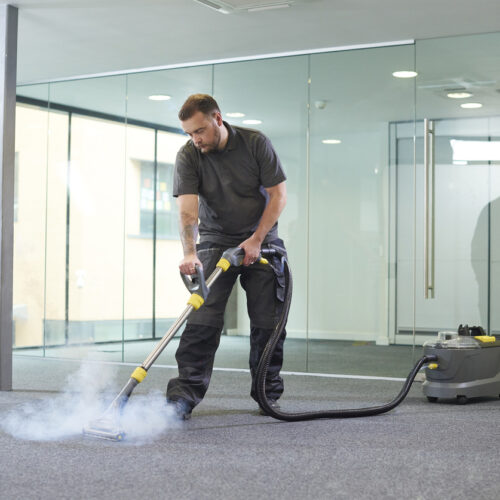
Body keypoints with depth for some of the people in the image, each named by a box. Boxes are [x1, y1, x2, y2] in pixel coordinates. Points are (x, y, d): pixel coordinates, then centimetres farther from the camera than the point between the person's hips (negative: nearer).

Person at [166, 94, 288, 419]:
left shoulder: (256, 143, -11)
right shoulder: (188, 156, -11)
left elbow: (278, 193, -9)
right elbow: (188, 208, -21)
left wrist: (256, 240, -16)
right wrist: (190, 253, -36)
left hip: (261, 241, 1)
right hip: (216, 243, 0)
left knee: (268, 322, 1)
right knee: (202, 320, -12)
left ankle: (268, 395, 14)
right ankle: (183, 396, -13)